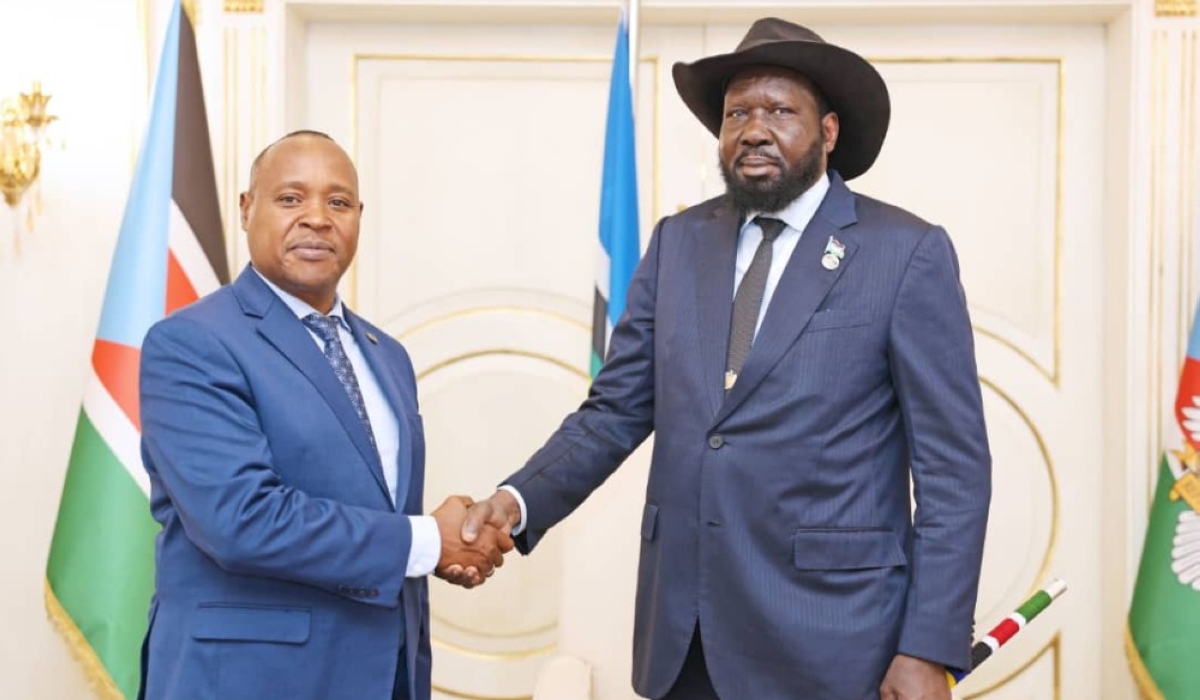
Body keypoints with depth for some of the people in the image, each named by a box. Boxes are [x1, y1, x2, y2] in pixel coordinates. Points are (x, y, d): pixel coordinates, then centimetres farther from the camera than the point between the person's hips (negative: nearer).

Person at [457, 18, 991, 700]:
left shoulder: (908, 253, -7)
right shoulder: (679, 241, 6)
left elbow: (954, 466, -7)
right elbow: (616, 411, 5)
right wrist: (522, 501, -12)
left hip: (826, 643, -4)